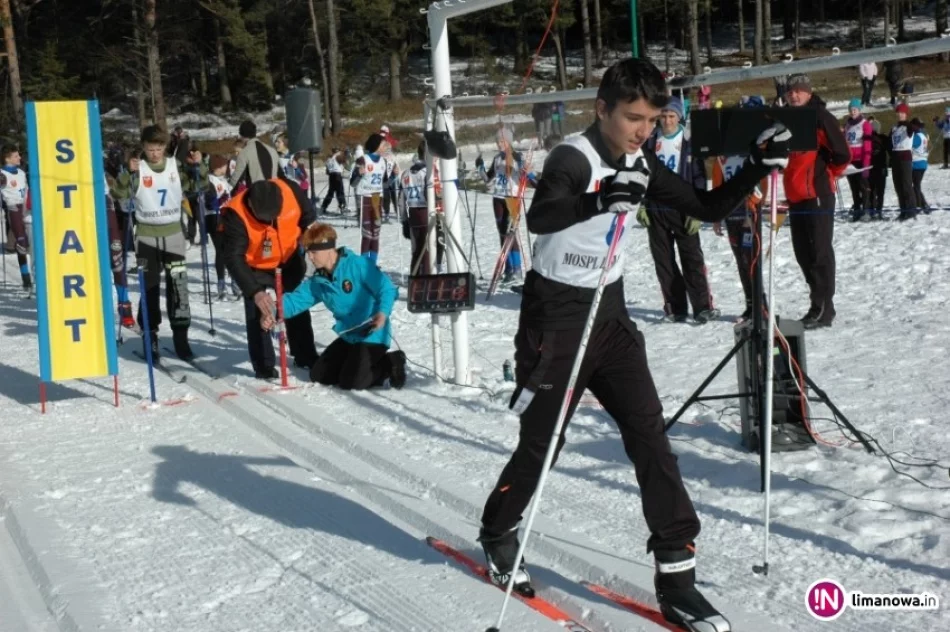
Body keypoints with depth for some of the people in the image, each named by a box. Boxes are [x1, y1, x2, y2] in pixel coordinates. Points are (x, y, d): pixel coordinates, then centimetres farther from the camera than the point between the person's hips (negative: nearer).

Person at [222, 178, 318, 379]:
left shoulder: (290, 191, -30)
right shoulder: (236, 215, -38)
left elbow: (308, 217, -8)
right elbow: (234, 258, -41)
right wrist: (254, 292, -51)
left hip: (289, 259, 4)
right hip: (254, 267, -3)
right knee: (257, 313, -10)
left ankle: (305, 356, 29)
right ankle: (264, 366, 3)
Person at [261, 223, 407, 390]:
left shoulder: (358, 265, -17)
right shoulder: (318, 282, 5)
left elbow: (387, 289, -17)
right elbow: (295, 300, -1)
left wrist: (383, 313, -35)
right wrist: (273, 312, -20)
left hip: (373, 335, -8)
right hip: (348, 337, 8)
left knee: (351, 383, -15)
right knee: (318, 375, 11)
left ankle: (391, 363, 5)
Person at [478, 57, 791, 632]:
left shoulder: (640, 166, 3)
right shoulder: (574, 158, -19)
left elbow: (708, 208, 9)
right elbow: (539, 218, -38)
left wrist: (757, 168, -6)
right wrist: (597, 200, -55)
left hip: (611, 315, 6)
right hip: (556, 317, -6)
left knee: (650, 437, -2)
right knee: (541, 443, 6)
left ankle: (677, 575, 4)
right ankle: (498, 535, 33)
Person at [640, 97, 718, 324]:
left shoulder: (689, 141, 0)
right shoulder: (650, 141, 6)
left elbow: (699, 178, -2)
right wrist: (640, 205, 2)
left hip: (683, 209, -3)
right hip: (655, 209, 3)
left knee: (692, 258, -4)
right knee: (663, 260, 4)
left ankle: (702, 306, -3)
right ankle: (675, 308, 10)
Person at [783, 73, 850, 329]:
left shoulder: (820, 117, -9)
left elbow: (843, 154, -14)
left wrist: (826, 175, -1)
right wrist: (792, 178, 14)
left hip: (817, 195, -8)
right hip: (795, 195, 8)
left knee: (820, 252, -5)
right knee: (803, 253, 10)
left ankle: (823, 309, -2)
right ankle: (819, 304, 19)